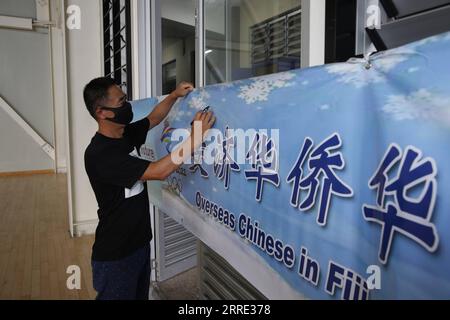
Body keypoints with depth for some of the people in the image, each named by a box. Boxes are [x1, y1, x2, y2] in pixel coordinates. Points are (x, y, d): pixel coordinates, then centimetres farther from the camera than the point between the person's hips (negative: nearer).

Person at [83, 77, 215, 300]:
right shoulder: (99, 154, -26)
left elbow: (154, 119, 18)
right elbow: (159, 171, -30)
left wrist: (174, 95, 3)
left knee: (141, 296, 23)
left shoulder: (126, 134, 0)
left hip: (140, 241, 8)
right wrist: (195, 138, -29)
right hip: (115, 254, -8)